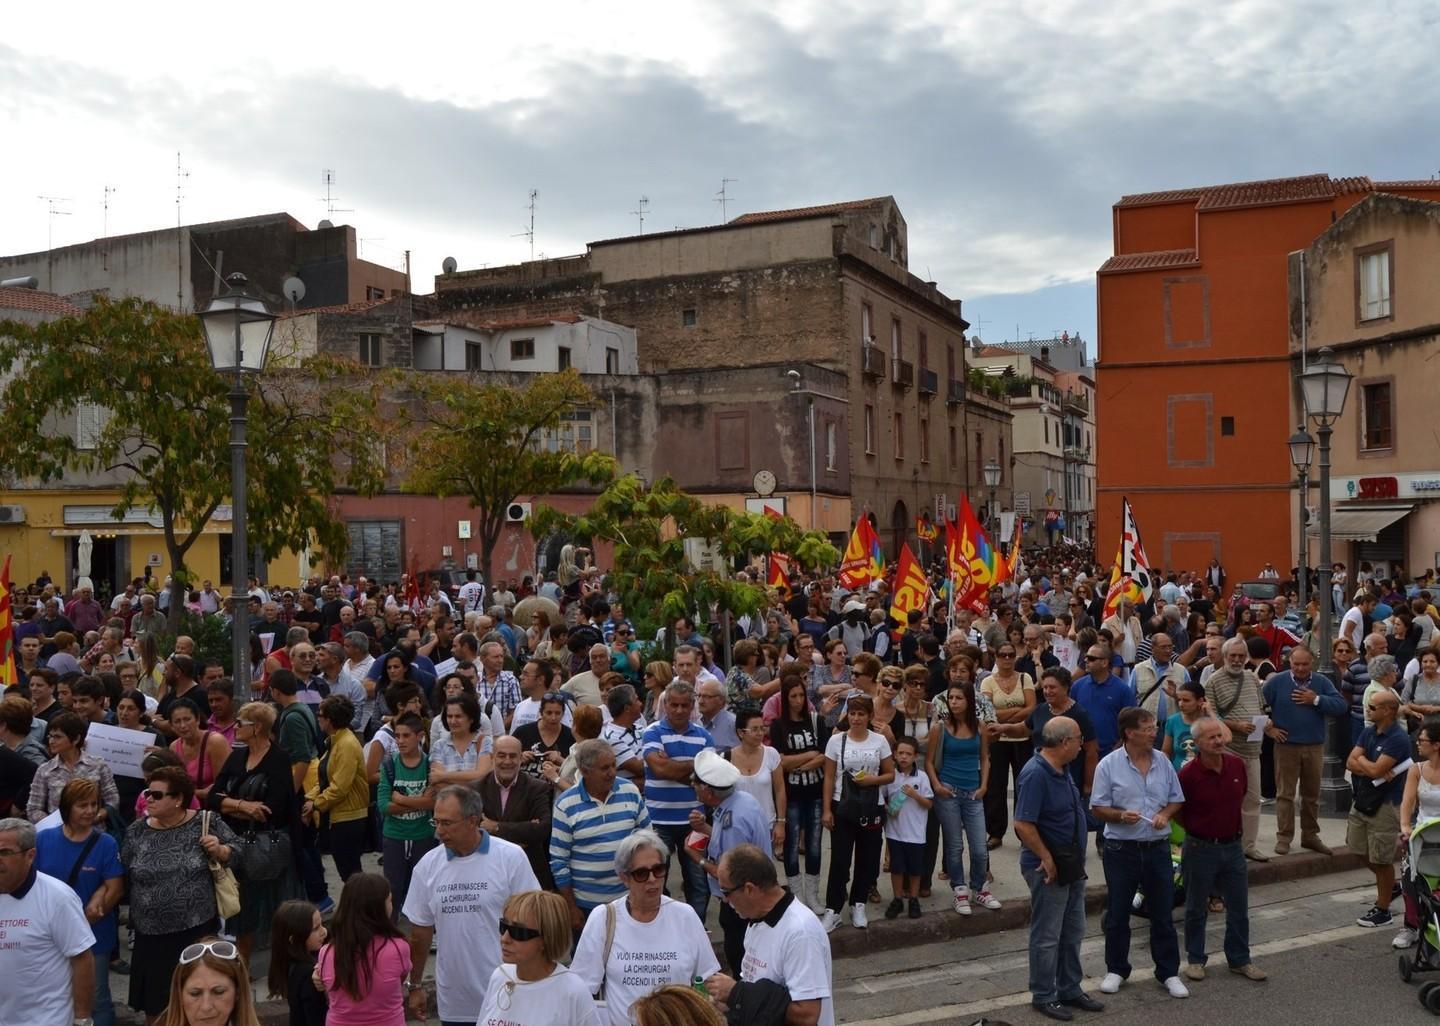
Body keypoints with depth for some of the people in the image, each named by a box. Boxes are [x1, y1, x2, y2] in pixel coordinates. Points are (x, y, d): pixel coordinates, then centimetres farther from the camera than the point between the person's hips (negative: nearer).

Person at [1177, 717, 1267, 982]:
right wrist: (1199, 830, 3)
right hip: (1200, 848, -4)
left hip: (1232, 845, 4)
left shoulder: (1237, 764, -4)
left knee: (1239, 907, 12)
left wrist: (1230, 824, 13)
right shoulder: (1188, 774, -19)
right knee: (1196, 909, 10)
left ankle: (1239, 959, 27)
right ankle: (1195, 960, 25)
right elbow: (1176, 812, -6)